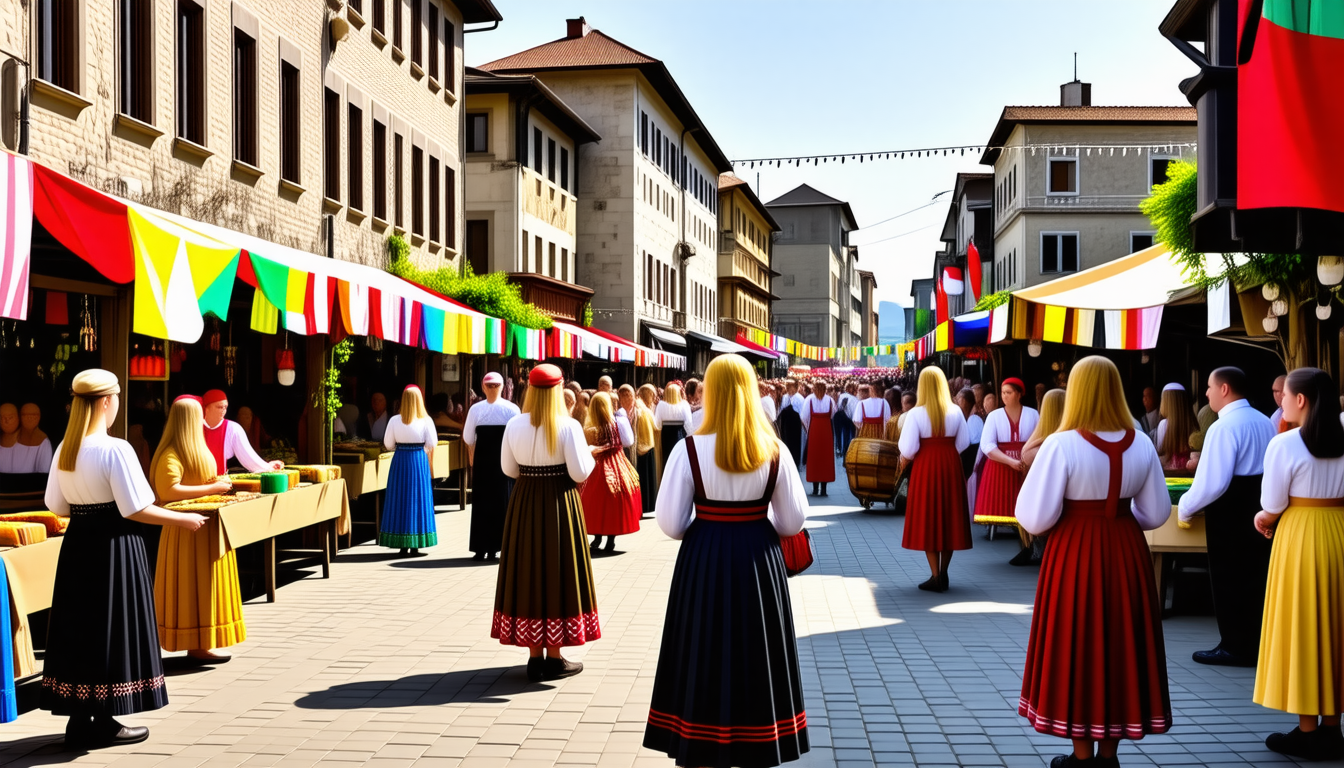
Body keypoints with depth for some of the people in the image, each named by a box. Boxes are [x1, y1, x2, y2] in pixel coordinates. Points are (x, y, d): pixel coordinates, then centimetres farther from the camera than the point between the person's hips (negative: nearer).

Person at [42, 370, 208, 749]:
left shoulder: (64, 449, 4)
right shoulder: (115, 449, -18)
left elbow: (57, 507, 9)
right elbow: (135, 509, -18)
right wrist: (184, 519, -7)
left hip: (77, 546, 7)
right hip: (115, 548, -7)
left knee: (79, 629, 13)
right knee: (112, 630, 3)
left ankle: (79, 719, 20)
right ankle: (105, 723, 11)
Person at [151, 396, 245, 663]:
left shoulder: (194, 450, 14)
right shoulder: (171, 455, -17)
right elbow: (169, 491, -28)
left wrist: (216, 481, 11)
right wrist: (212, 488, -24)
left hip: (206, 527, 10)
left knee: (204, 585, 13)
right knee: (192, 586, -5)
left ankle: (200, 642, 19)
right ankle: (196, 645, 0)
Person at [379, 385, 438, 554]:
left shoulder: (395, 421, -5)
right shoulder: (426, 421, -7)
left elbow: (388, 444, -1)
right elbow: (432, 443, -6)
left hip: (400, 460, 1)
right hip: (419, 460, 0)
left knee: (400, 501, 7)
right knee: (418, 498, 7)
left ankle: (403, 544, 8)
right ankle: (415, 545, 7)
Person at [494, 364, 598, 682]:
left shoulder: (514, 425, -3)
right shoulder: (568, 426, -14)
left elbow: (508, 469, 4)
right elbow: (580, 473, -14)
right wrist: (590, 454, 5)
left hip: (524, 504, 3)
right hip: (560, 504, -3)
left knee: (529, 573, 10)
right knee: (557, 572, 6)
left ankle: (535, 658, 14)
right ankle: (554, 659, 10)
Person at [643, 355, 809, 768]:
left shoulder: (689, 449, -10)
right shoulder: (774, 450, -4)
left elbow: (671, 524, -9)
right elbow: (794, 520, 1)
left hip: (704, 562, -2)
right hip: (759, 561, 2)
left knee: (703, 662, 9)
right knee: (756, 658, 14)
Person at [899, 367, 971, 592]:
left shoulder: (916, 413, -12)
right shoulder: (955, 411, -1)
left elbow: (909, 449, -15)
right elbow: (963, 443, 3)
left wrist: (905, 458, 6)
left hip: (925, 468, -3)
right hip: (951, 467, 3)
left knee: (928, 518, 4)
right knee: (949, 516, 12)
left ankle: (935, 576, 2)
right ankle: (943, 573, 18)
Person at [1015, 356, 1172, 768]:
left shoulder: (1062, 445, -16)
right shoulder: (1142, 445, 0)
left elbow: (1036, 518, -16)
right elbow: (1156, 513, 7)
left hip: (1075, 554, -4)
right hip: (1126, 552, 5)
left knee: (1077, 645, 8)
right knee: (1120, 642, 15)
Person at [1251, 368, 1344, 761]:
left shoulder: (1285, 444, -13)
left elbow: (1273, 507, -10)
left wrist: (1262, 519, 12)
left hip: (1301, 538, -5)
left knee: (1302, 628, 4)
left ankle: (1308, 732, 9)